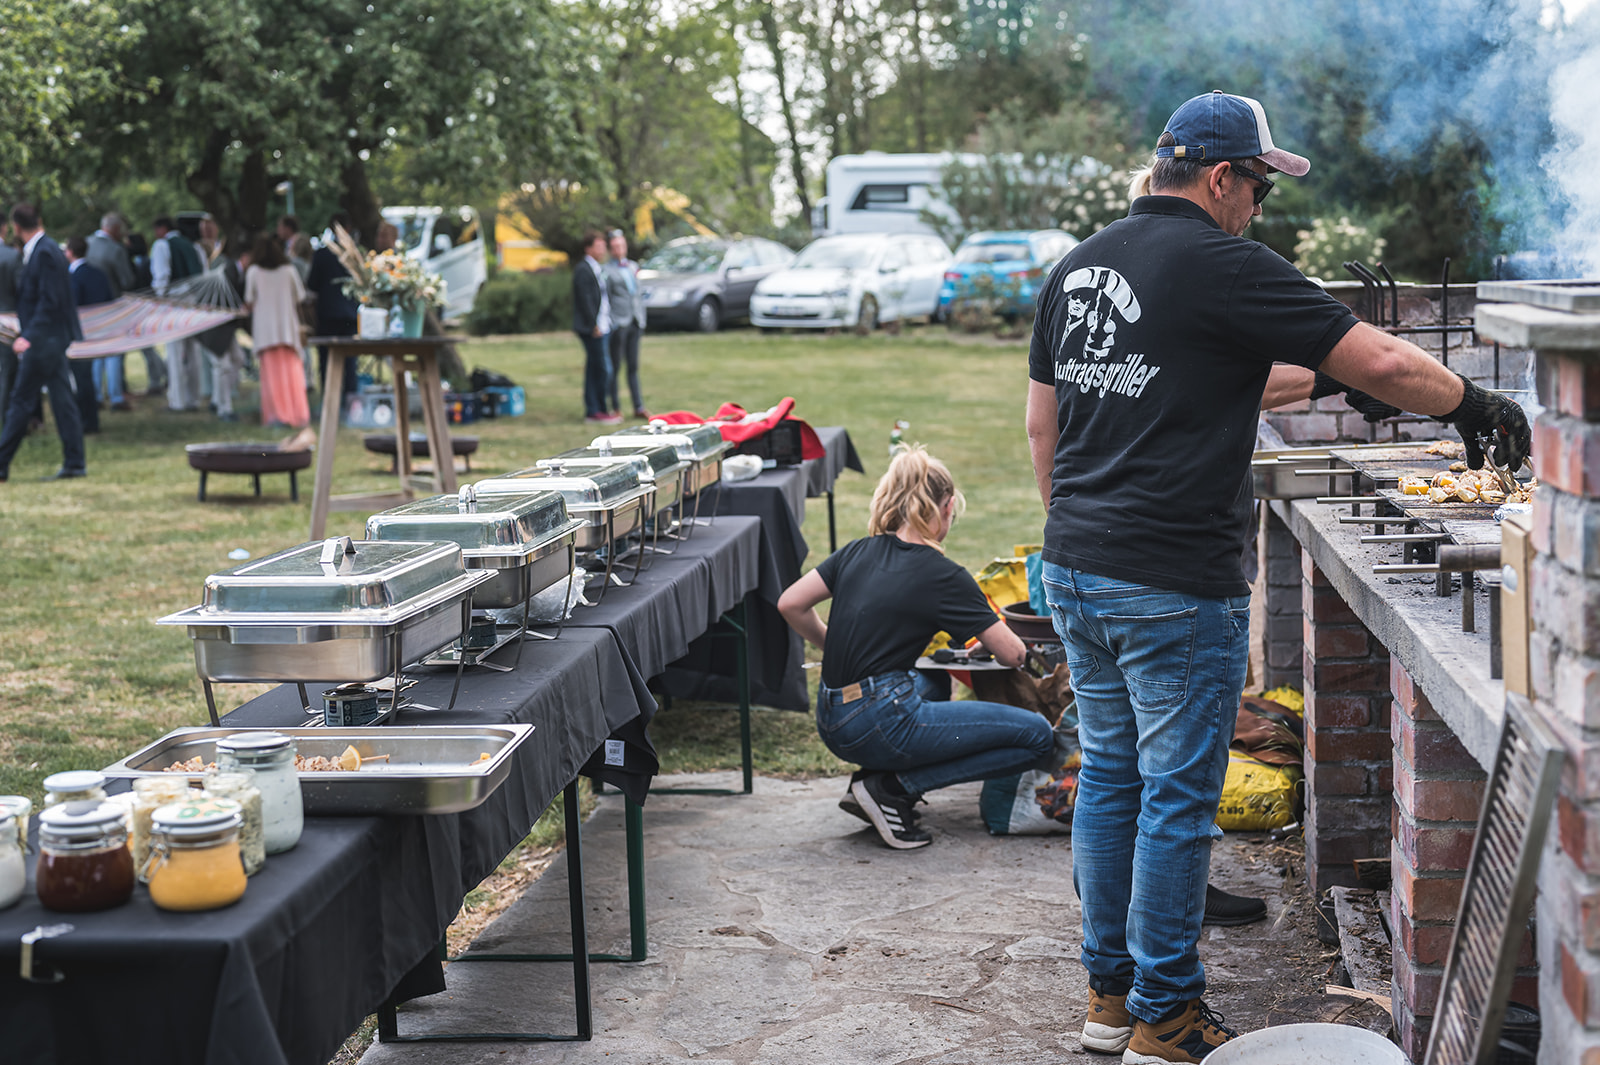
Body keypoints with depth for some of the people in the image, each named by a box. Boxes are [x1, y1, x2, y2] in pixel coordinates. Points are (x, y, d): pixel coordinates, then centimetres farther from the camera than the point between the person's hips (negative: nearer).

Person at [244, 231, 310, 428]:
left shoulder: (253, 272, -3)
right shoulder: (289, 271, 0)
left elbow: (249, 303, -1)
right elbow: (299, 299, 4)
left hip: (264, 328, -1)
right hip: (288, 327, 1)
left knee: (271, 370, 2)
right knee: (292, 370, 6)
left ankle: (277, 414, -1)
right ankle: (298, 414, 5)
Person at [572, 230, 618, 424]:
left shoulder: (599, 269, 18)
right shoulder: (583, 270, -12)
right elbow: (585, 299, -16)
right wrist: (594, 325, -17)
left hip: (603, 326, 9)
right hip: (592, 328, -9)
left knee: (594, 369, 11)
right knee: (603, 368, -8)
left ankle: (592, 411, 15)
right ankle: (600, 410, -3)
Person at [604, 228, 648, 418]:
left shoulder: (633, 266, 16)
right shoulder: (607, 270, -4)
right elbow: (604, 299, -5)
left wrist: (641, 317, 15)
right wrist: (607, 324, -9)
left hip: (634, 322, 6)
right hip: (618, 324, -6)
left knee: (633, 366, 8)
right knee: (615, 367, 0)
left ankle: (639, 407, 10)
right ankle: (615, 407, 7)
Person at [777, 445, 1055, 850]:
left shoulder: (859, 551, 9)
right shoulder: (944, 576, -7)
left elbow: (790, 605, 8)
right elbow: (1012, 655, -2)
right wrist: (992, 633, 21)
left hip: (832, 722, 8)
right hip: (879, 725, -8)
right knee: (1038, 736, -4)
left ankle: (871, 781, 14)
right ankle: (894, 787, -6)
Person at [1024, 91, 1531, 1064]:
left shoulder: (1076, 269, 11)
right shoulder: (1225, 266, -12)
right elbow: (1383, 365, -12)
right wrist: (1477, 408, 4)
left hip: (1076, 573, 8)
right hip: (1175, 588, -8)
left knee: (1109, 778, 16)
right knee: (1177, 799, 2)